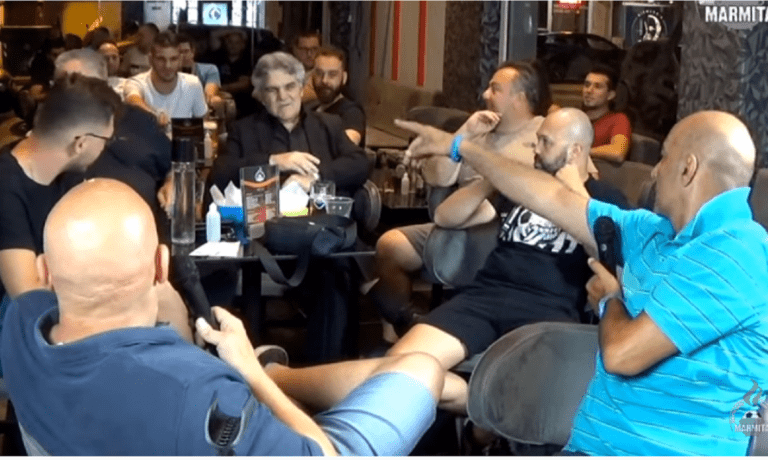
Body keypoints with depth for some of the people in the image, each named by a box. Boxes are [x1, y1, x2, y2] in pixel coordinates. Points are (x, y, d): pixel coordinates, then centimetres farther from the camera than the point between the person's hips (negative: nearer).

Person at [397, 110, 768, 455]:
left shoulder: (732, 252, -16)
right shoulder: (655, 232, 12)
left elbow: (621, 353, -21)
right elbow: (556, 200, 20)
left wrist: (612, 298, 2)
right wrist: (461, 147, 26)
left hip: (659, 449, -7)